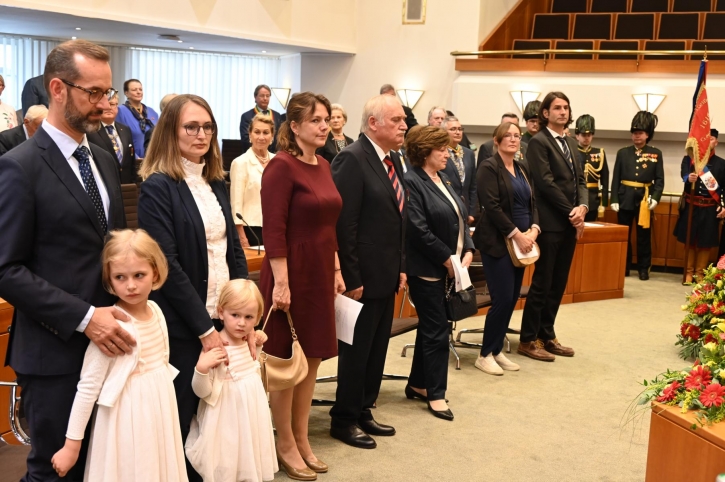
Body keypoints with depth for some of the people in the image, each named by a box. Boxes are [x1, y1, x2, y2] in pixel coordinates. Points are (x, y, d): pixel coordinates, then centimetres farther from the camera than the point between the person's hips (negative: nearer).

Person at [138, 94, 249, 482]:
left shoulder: (216, 183, 10)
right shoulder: (158, 186, -11)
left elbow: (234, 250, 11)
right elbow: (168, 266, -16)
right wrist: (204, 327, -16)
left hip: (225, 318, 6)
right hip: (183, 327, -6)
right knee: (183, 419, 5)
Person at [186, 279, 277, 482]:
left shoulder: (248, 342, 3)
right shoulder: (213, 350, -20)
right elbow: (203, 392, -18)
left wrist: (257, 345, 8)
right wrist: (201, 368, -36)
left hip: (253, 417, 7)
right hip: (228, 420, -7)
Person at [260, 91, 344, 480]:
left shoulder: (323, 166, 10)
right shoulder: (281, 166, -14)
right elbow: (273, 231, -19)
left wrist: (336, 270, 13)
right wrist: (281, 282, -21)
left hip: (320, 273, 8)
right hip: (292, 274, -8)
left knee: (312, 358, 15)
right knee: (286, 361, 5)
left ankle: (301, 438, 29)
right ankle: (285, 444, 20)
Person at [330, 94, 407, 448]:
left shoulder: (393, 159, 10)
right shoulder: (352, 159, -17)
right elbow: (344, 224, -19)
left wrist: (401, 267, 13)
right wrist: (351, 279, -19)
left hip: (387, 274, 8)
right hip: (363, 276, -8)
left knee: (377, 349, 16)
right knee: (356, 350, 4)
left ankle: (364, 411, 30)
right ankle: (343, 420, 19)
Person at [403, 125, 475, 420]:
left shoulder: (442, 180, 14)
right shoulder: (412, 182, -14)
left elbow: (459, 220, 15)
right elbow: (419, 230, -20)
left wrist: (467, 250, 0)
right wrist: (447, 259, -16)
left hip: (448, 267, 9)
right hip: (427, 268, -9)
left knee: (430, 327, 15)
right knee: (437, 331, -3)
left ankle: (417, 384, 27)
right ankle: (435, 394, 9)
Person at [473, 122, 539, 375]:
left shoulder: (522, 169, 15)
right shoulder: (489, 167, -8)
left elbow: (532, 203, 14)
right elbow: (492, 207, -17)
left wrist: (534, 229, -5)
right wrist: (517, 234, -18)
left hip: (522, 241, 7)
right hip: (498, 242, -7)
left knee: (513, 299, 7)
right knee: (503, 299, -9)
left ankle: (497, 350, 19)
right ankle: (485, 355, 4)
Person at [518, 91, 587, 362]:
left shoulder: (571, 143, 17)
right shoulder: (539, 142, -7)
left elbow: (580, 180, 14)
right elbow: (546, 183, -14)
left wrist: (582, 207, -5)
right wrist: (571, 212, -13)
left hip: (570, 223, 7)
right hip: (550, 223, -7)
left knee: (558, 284, 10)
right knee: (542, 283, -3)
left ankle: (547, 335, 19)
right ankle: (528, 340, 6)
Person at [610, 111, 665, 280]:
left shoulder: (656, 154, 4)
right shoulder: (623, 152, 6)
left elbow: (659, 179, 1)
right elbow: (616, 178, 3)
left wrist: (655, 197, -13)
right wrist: (614, 200, -5)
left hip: (644, 199, -1)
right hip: (625, 199, 1)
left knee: (644, 235, 3)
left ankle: (644, 269, 11)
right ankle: (623, 267, 15)